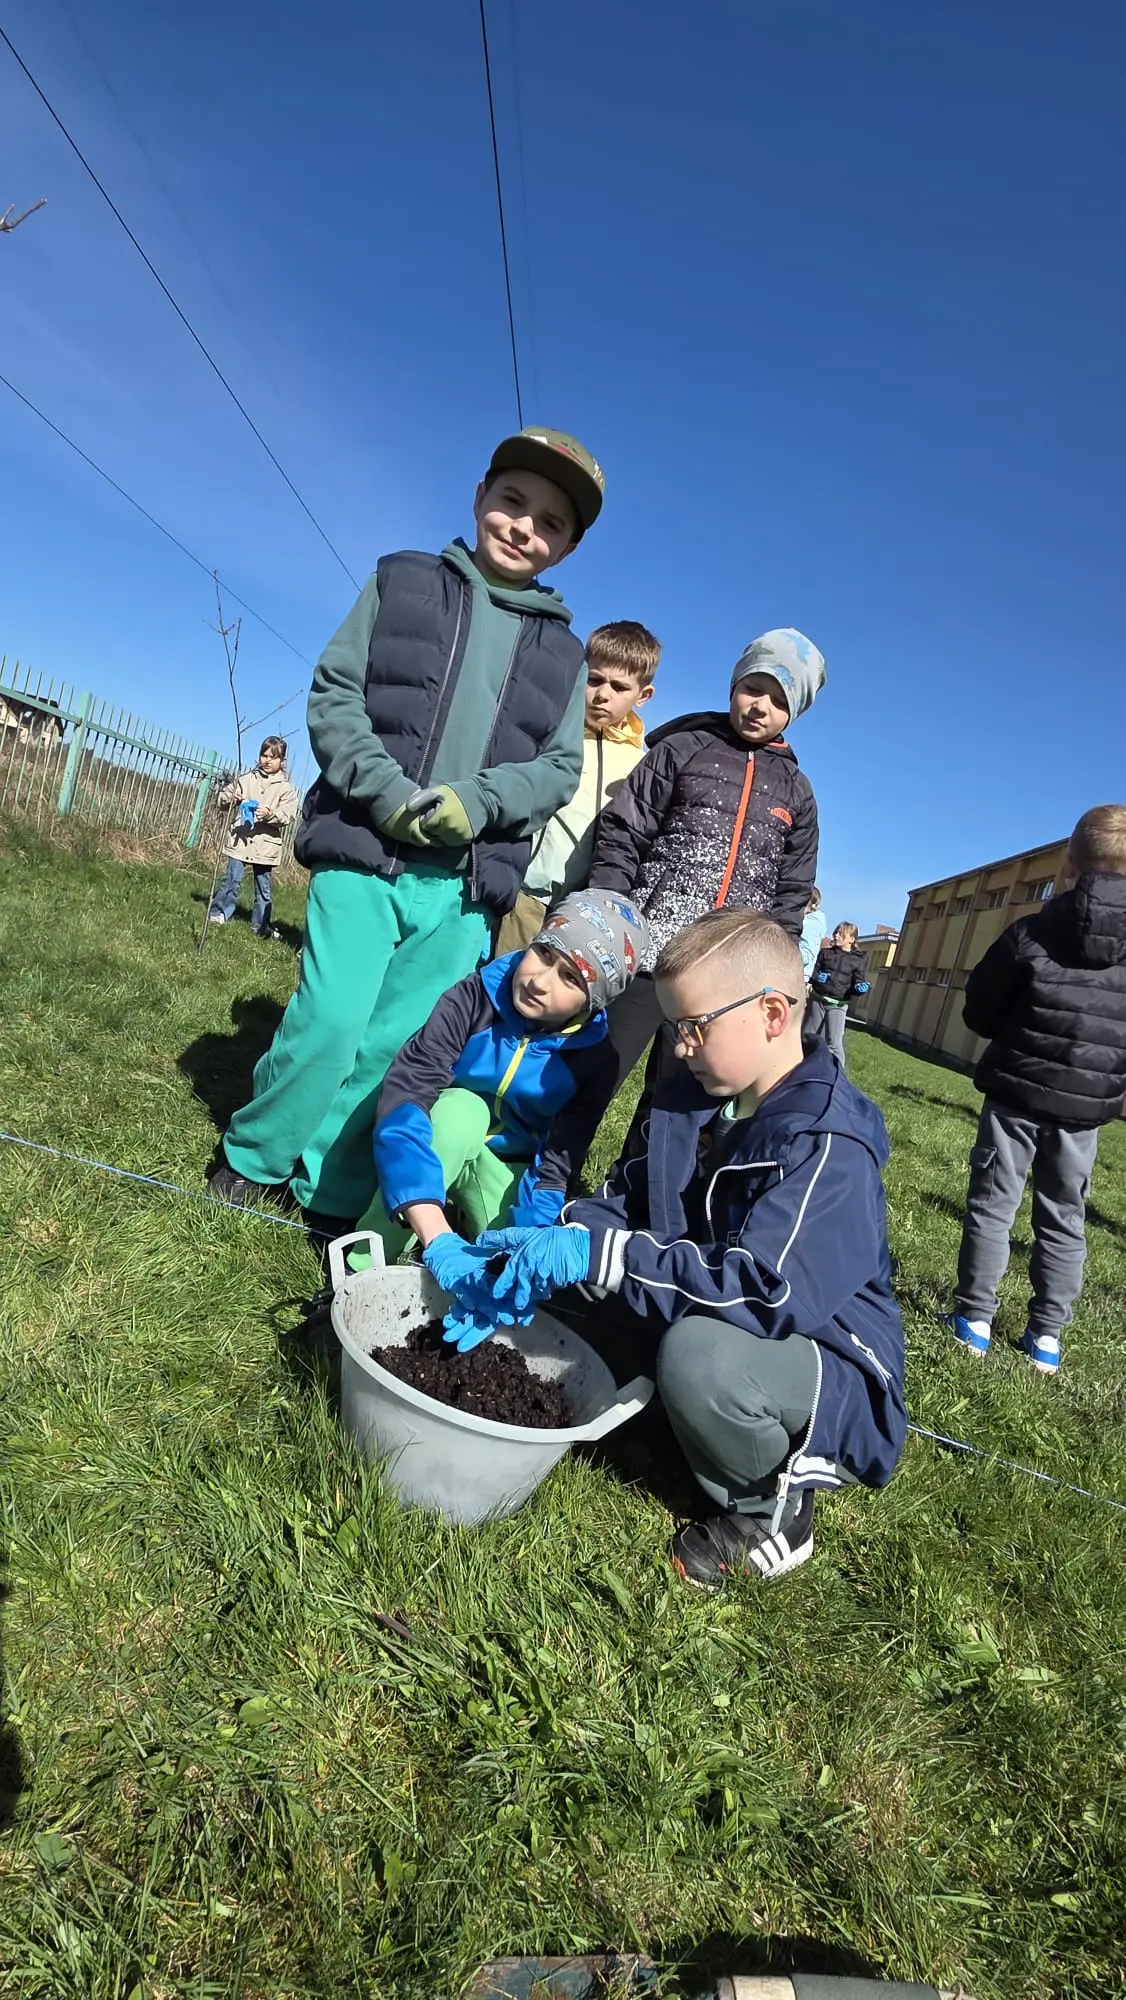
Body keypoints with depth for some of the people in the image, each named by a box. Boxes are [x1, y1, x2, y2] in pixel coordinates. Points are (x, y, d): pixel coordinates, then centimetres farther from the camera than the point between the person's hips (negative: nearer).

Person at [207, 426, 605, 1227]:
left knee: (397, 1047, 2)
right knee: (331, 1023, -9)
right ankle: (254, 1156, 16)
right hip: (364, 852, -2)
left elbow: (562, 767, 7)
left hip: (465, 882, 2)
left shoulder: (564, 654, 15)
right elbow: (333, 692, 5)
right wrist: (385, 789, -12)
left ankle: (333, 1196, 17)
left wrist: (478, 801, -12)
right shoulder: (403, 582, 11)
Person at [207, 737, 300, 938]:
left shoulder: (285, 789, 2)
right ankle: (219, 912, 14)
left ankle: (261, 924, 19)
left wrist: (270, 814, -25)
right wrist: (231, 797, -12)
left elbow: (289, 815, -9)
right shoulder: (246, 779, 6)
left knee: (264, 887, 8)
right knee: (232, 879, 0)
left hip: (266, 844, 0)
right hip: (240, 838, 0)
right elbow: (223, 796, 10)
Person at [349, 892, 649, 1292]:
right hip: (437, 1149, -1)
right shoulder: (475, 997, -24)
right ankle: (360, 1271, -23)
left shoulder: (593, 1059, -18)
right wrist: (437, 1238, -48)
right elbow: (402, 1099, -36)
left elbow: (556, 1170, -21)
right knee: (463, 1108, -35)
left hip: (508, 1170, 2)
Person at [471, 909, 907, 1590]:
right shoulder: (688, 1098, -1)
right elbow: (620, 1201, 2)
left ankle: (773, 1507, -4)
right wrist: (541, 1255, -17)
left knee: (697, 1354, -36)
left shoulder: (830, 1143, -27)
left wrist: (597, 1254, -35)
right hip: (697, 1315, 8)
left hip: (829, 1359, -7)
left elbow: (767, 1291, -36)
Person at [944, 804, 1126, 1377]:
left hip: (1017, 1091, -2)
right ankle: (1046, 1336, 18)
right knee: (1063, 1219, 13)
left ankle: (974, 1319, 12)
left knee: (991, 1204, 7)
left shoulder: (1031, 933, -10)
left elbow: (978, 1013, -2)